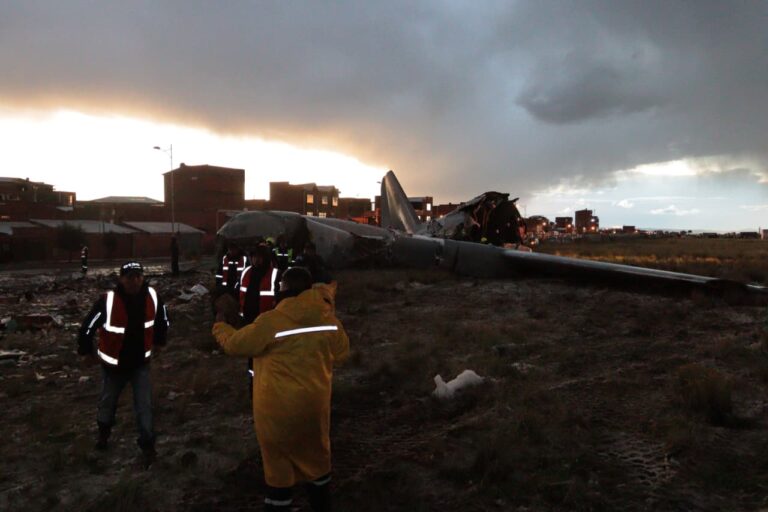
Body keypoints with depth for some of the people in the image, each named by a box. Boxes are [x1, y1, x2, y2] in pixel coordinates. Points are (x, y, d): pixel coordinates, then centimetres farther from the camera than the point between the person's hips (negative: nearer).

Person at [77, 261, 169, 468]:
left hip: (141, 363, 1)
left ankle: (148, 445, 15)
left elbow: (162, 320, 5)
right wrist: (87, 350, -1)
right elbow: (88, 326, -14)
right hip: (113, 364, -1)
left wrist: (158, 341, 15)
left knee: (144, 405, 0)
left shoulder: (152, 297, -17)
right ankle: (104, 431, 51)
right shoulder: (108, 301, -29)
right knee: (108, 401, 22)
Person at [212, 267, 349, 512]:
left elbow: (235, 344, -5)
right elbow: (341, 353, 8)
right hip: (314, 403, 4)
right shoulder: (329, 318, -7)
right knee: (317, 454, 24)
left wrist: (220, 326, 14)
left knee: (278, 461, 15)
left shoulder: (271, 321, -19)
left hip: (278, 408, -4)